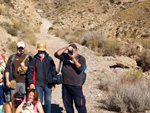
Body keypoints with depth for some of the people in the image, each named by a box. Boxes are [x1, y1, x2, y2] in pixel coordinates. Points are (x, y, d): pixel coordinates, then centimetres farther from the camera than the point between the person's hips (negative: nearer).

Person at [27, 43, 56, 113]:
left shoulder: (49, 59, 5)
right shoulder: (34, 59, 5)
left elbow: (53, 71, 7)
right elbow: (30, 71, 4)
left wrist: (53, 84, 3)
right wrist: (30, 83, -5)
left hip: (48, 84, 0)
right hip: (38, 84, 0)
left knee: (48, 102, 6)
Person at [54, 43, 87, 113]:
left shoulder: (81, 58, 1)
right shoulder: (65, 56, 9)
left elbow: (80, 68, -14)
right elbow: (56, 54, -3)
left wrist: (73, 59, -18)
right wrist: (65, 48, -9)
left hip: (76, 86, -4)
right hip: (65, 85, 4)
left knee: (80, 105, -3)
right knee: (67, 104, 14)